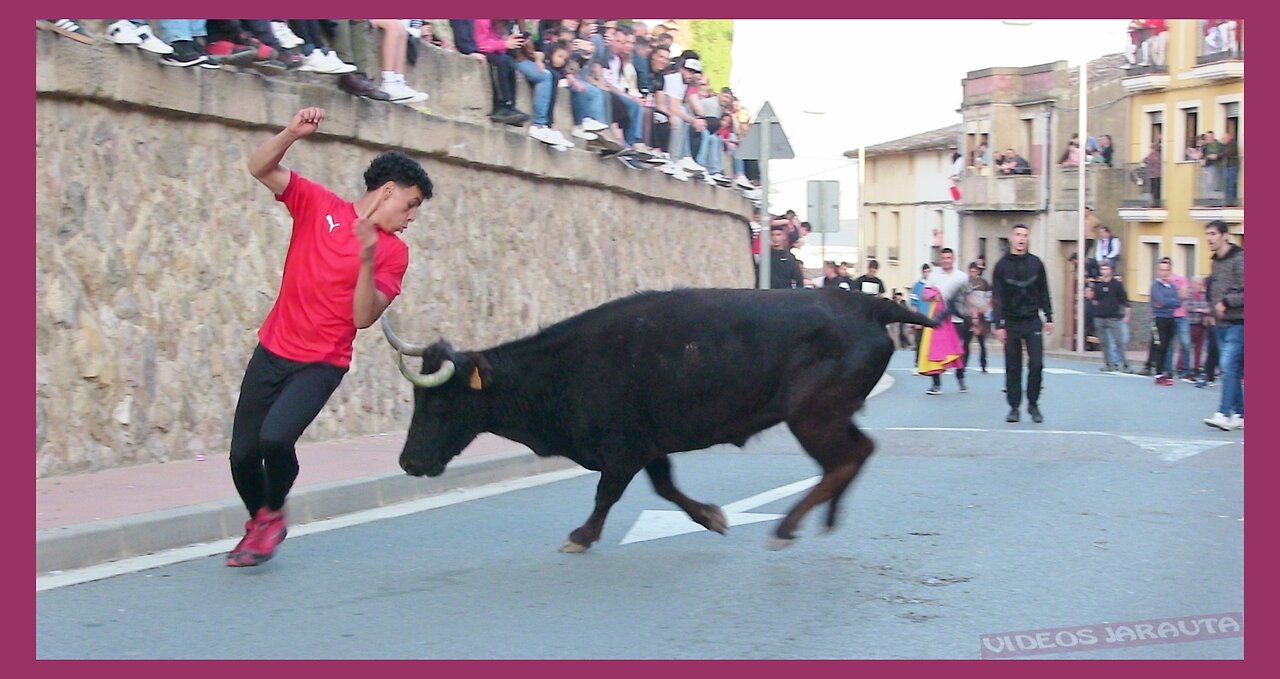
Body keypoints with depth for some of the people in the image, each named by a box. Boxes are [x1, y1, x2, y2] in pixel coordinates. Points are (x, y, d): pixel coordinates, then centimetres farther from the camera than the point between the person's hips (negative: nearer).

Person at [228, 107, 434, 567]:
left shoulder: (393, 252, -3)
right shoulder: (318, 205, 2)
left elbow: (363, 317, -13)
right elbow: (260, 168, -5)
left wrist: (367, 259, -26)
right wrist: (293, 133, -21)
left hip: (322, 364, -2)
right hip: (273, 350, 2)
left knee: (275, 437, -24)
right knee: (242, 451, 4)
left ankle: (273, 515, 7)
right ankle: (258, 523, 34)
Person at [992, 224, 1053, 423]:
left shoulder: (1036, 263, 3)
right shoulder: (1001, 266, -1)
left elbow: (1044, 293, 9)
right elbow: (997, 299, -3)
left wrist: (1049, 318, 5)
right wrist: (999, 325, -9)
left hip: (1033, 322, 1)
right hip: (1011, 323, -1)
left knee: (1036, 364, -7)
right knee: (1013, 367, 3)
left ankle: (1033, 404, 7)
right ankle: (1014, 407, 12)